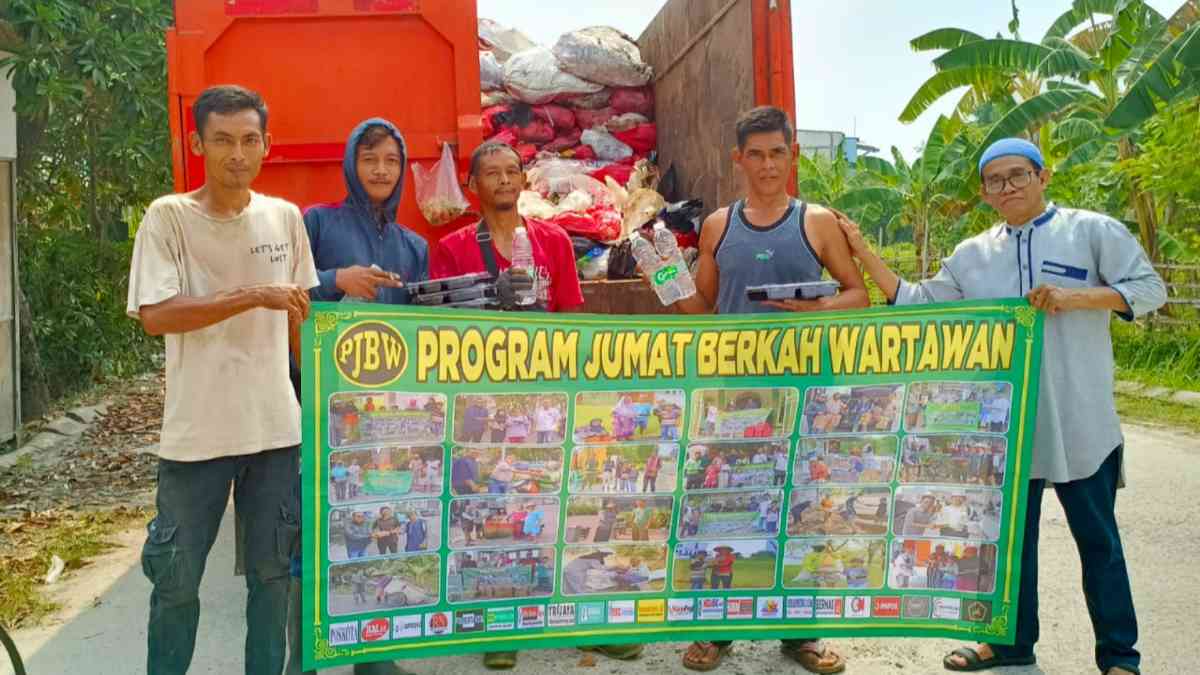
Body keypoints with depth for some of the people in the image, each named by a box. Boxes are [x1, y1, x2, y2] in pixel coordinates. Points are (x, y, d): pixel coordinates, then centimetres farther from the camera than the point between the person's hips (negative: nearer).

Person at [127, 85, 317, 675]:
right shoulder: (168, 217, -7)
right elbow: (155, 316, -17)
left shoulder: (285, 217, 5)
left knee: (272, 572, 14)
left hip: (276, 426, 3)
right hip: (196, 433, -3)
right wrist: (254, 297, -21)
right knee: (177, 579, 9)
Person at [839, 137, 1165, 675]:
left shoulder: (1093, 231, -2)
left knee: (1097, 538, 8)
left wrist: (1077, 296, -20)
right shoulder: (971, 254, 10)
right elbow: (918, 304, 8)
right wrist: (864, 253, 0)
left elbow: (1150, 289, -4)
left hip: (1080, 422, -4)